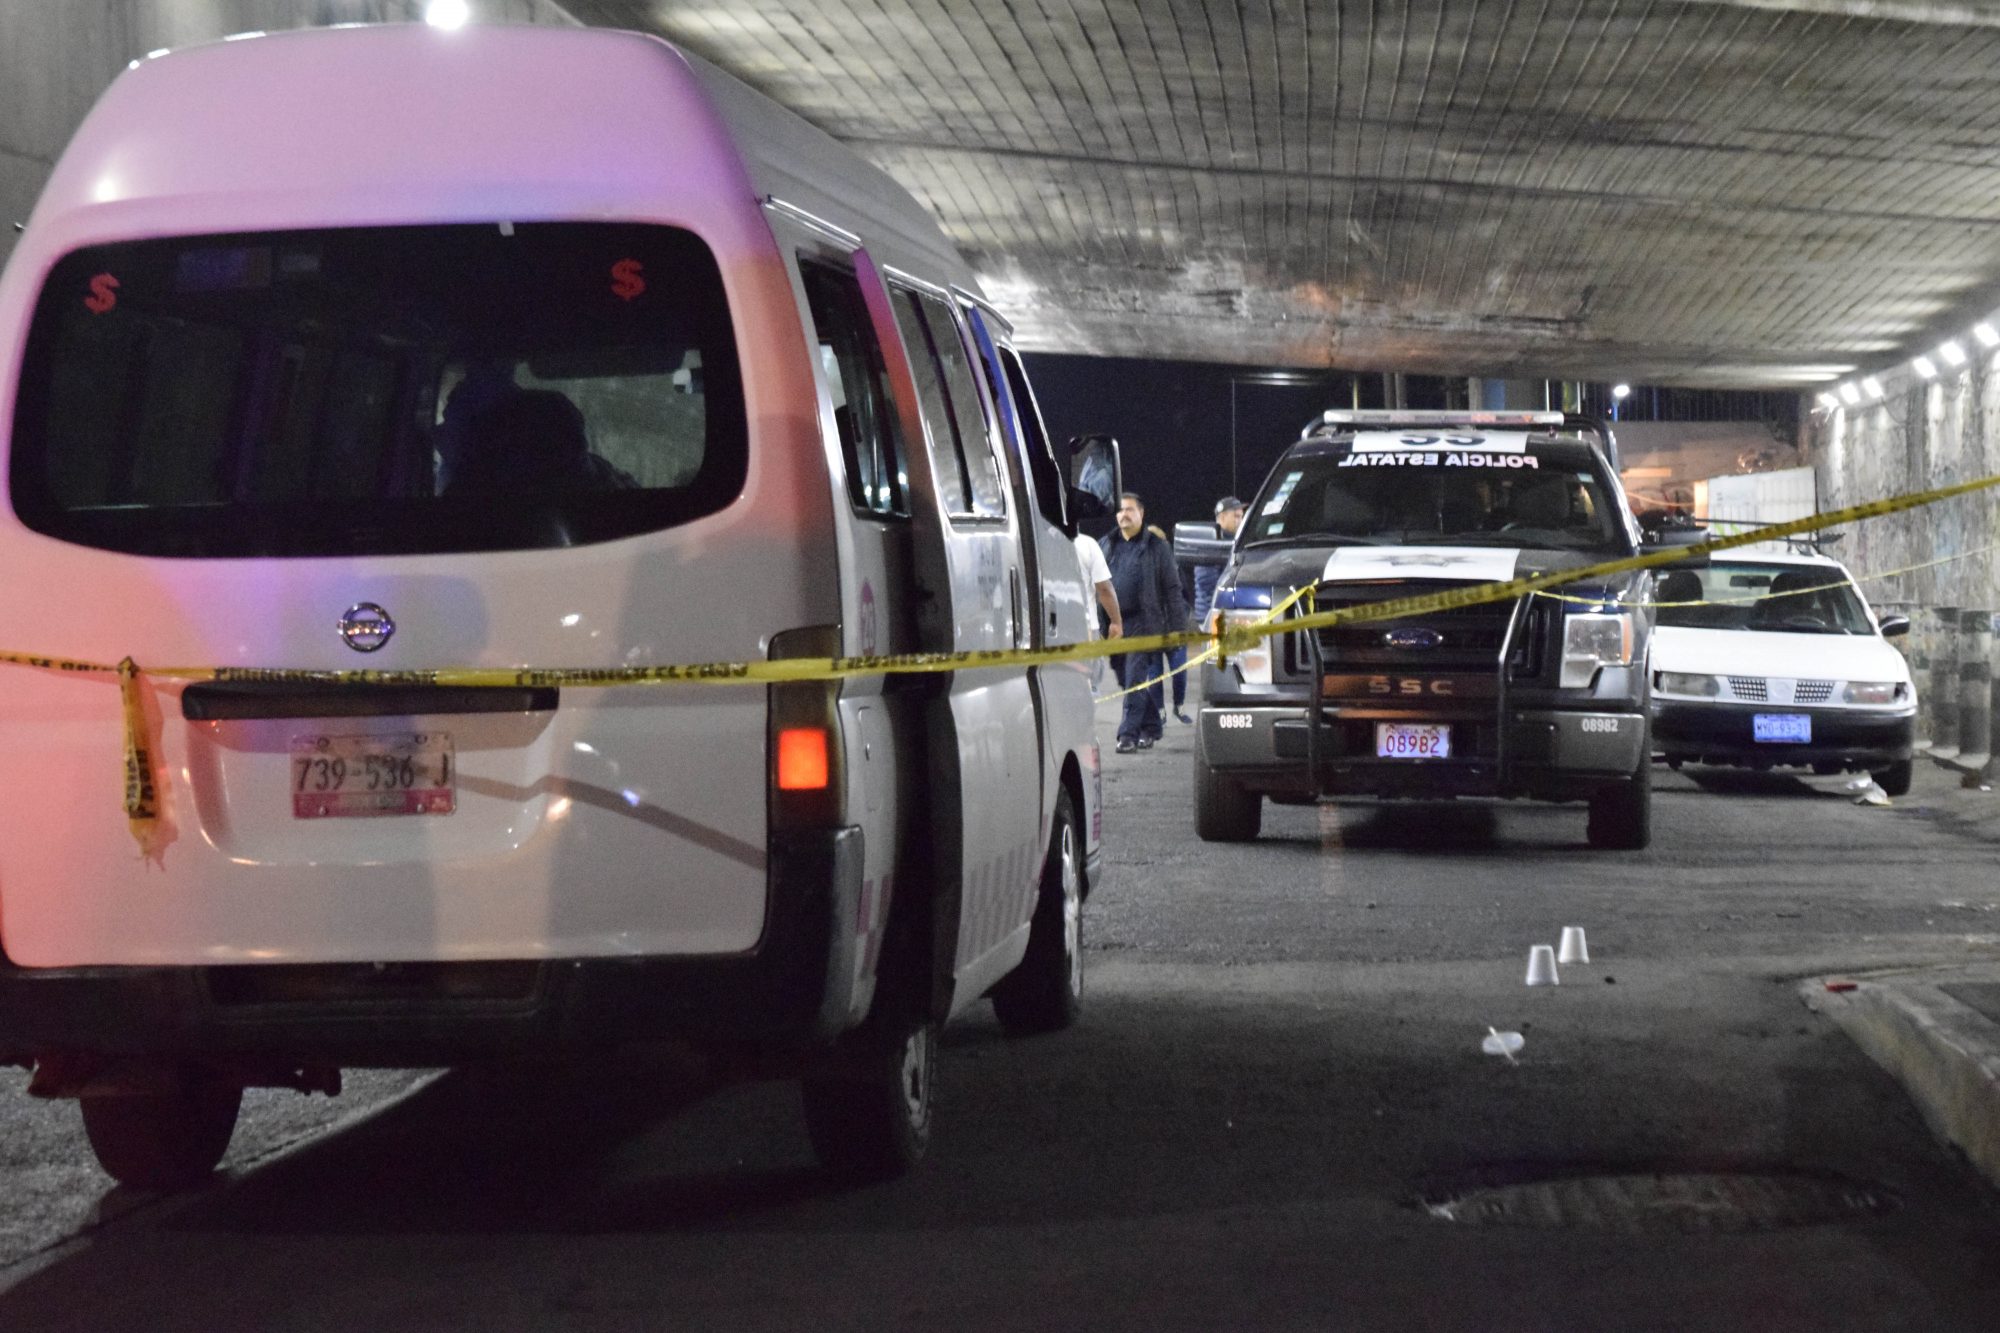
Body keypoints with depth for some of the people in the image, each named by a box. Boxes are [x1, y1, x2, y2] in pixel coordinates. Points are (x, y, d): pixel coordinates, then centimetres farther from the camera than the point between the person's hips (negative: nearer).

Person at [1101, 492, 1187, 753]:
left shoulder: (1156, 547, 2)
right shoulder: (1106, 545, 13)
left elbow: (1172, 588, 1)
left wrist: (1175, 625, -4)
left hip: (1142, 622, -5)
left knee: (1135, 678, -11)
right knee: (1128, 680, 10)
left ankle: (1129, 734, -13)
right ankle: (1150, 728, 22)